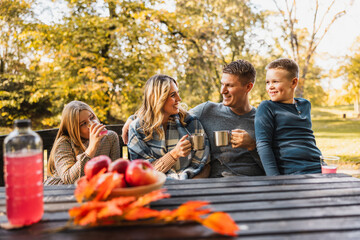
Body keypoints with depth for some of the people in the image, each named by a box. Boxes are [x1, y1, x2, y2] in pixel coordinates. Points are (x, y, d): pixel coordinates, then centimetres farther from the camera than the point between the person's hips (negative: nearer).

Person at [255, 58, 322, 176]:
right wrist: (276, 179, -17)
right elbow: (263, 145, -9)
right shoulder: (266, 107, -1)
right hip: (292, 174, -5)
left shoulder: (305, 105, 17)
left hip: (319, 170, 5)